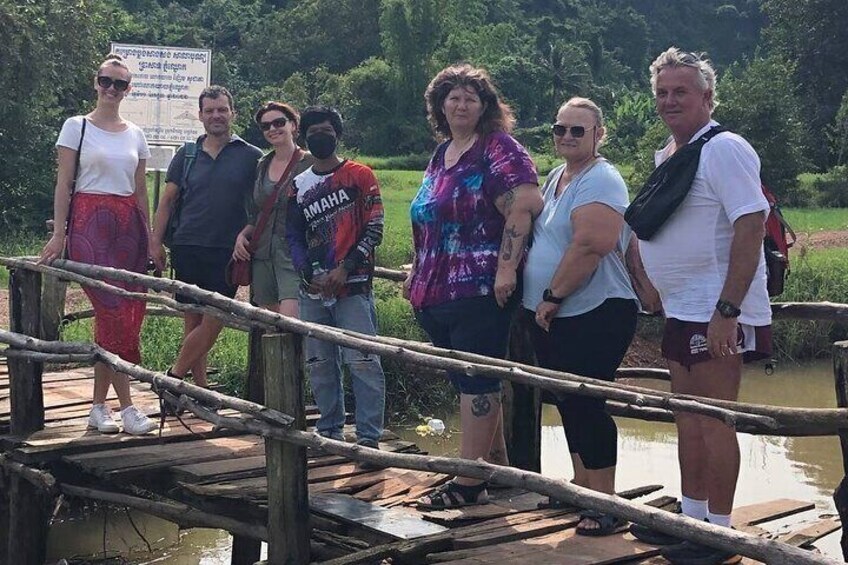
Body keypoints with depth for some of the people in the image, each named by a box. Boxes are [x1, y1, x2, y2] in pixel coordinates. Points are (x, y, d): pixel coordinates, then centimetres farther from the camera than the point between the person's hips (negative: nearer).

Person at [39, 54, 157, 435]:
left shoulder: (135, 134, 15)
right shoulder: (77, 127, 3)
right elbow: (64, 184, -1)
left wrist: (150, 236, 12)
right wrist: (58, 233, -8)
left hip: (128, 224, 5)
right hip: (89, 222, -4)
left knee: (116, 316, 1)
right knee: (113, 312, -11)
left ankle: (99, 407, 9)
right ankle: (127, 407, -6)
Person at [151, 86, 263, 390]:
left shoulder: (251, 156, 3)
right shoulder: (187, 155, 10)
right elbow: (167, 200, 11)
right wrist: (156, 242, 3)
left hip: (228, 252, -2)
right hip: (188, 248, 2)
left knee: (213, 321, -6)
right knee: (193, 319, 5)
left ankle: (174, 377, 7)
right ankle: (200, 386, 15)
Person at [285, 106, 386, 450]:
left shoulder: (360, 176, 2)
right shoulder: (298, 186, 15)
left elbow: (374, 230, -3)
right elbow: (293, 237, 14)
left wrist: (344, 269, -11)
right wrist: (309, 275, -3)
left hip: (353, 285, -5)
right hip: (313, 290, 5)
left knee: (362, 361, -9)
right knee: (319, 363, 8)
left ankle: (369, 435, -5)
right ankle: (330, 430, 19)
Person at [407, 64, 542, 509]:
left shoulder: (498, 149, -6)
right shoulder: (440, 155, 19)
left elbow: (523, 206, -19)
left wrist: (506, 268, -24)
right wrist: (416, 274, 25)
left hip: (481, 290, -9)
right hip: (437, 292, 9)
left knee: (476, 383, -5)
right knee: (470, 384, 13)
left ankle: (467, 482, -1)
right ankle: (498, 467, 23)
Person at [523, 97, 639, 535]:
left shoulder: (600, 181, -15)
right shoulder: (556, 177, 15)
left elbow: (589, 246, -27)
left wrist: (552, 296, -20)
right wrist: (544, 302, 14)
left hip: (594, 314, -9)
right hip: (553, 318, 9)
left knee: (587, 405, -7)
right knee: (568, 402, 16)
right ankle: (582, 485, 30)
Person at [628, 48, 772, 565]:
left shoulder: (724, 150, -14)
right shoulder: (668, 155, 14)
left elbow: (752, 227, -22)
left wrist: (726, 310, -26)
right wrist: (655, 296, 19)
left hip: (717, 314, -9)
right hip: (682, 311, 9)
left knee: (714, 421, -3)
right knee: (688, 419, 16)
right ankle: (692, 517, 28)